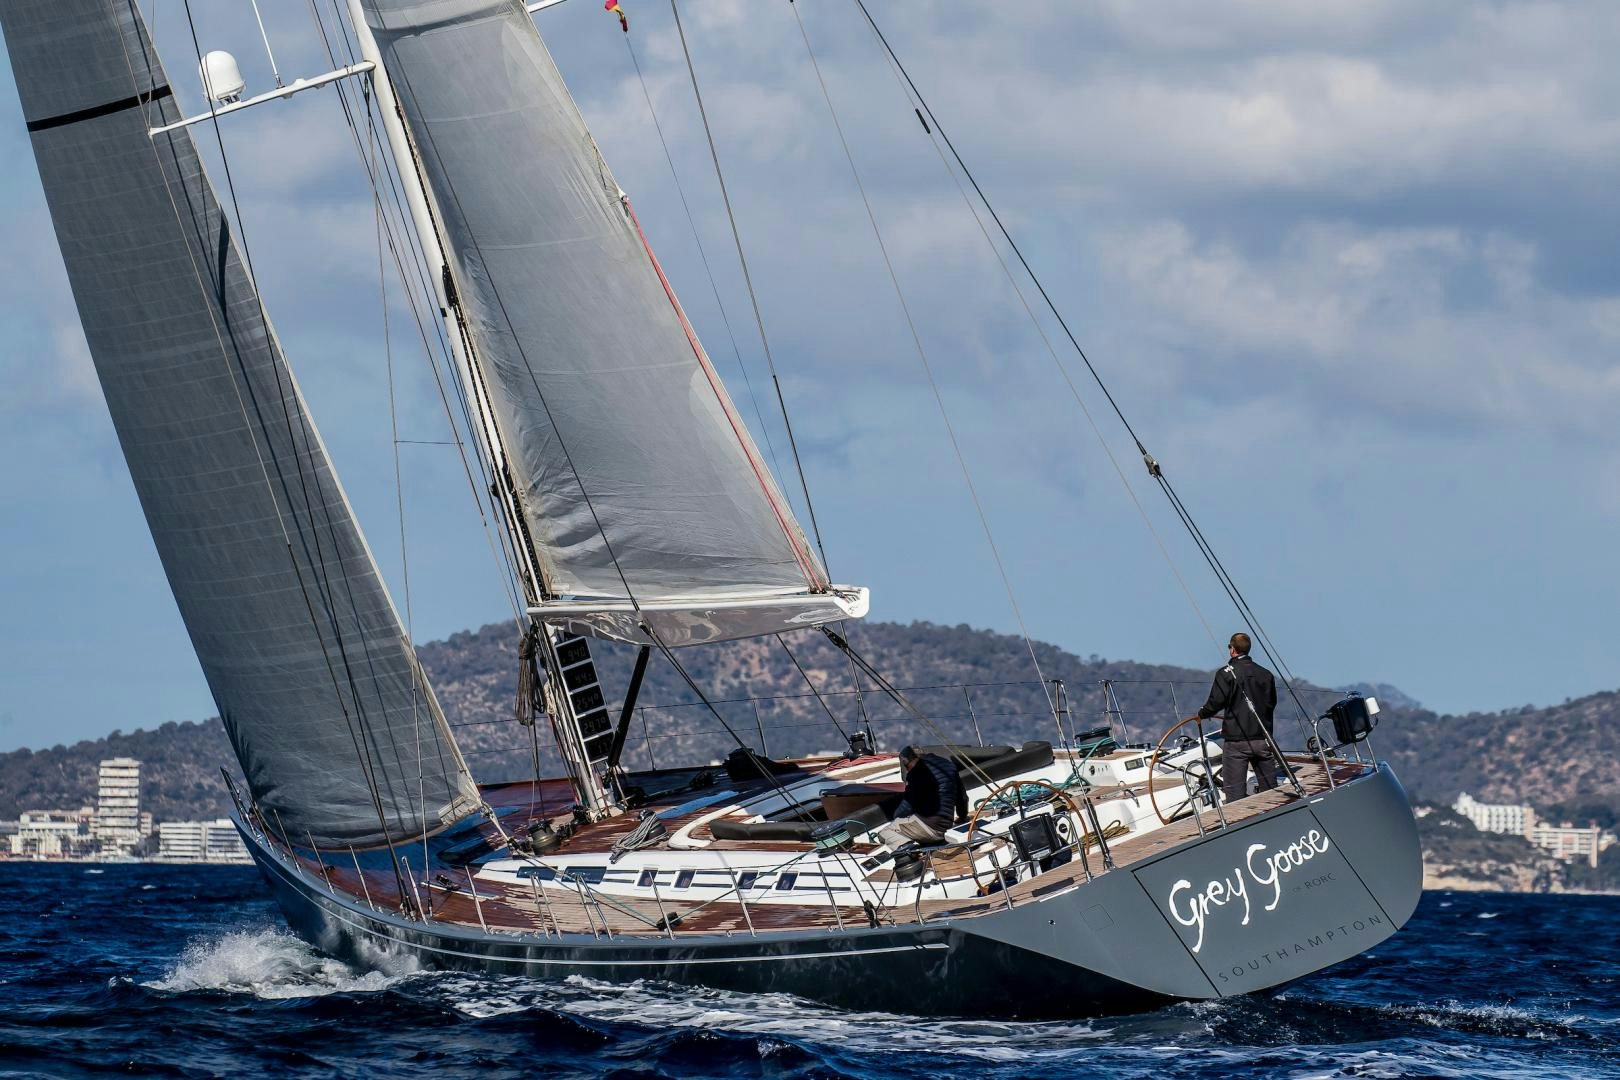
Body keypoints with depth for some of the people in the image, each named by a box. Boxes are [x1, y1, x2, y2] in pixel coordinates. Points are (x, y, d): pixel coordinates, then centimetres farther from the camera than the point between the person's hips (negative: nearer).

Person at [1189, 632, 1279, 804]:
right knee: (1270, 790, 9)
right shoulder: (1265, 674, 8)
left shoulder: (1226, 674, -8)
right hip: (1263, 740, 4)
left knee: (1235, 793, -2)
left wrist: (1202, 714, 9)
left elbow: (1216, 702, -11)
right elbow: (1272, 703, 16)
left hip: (1237, 741, -4)